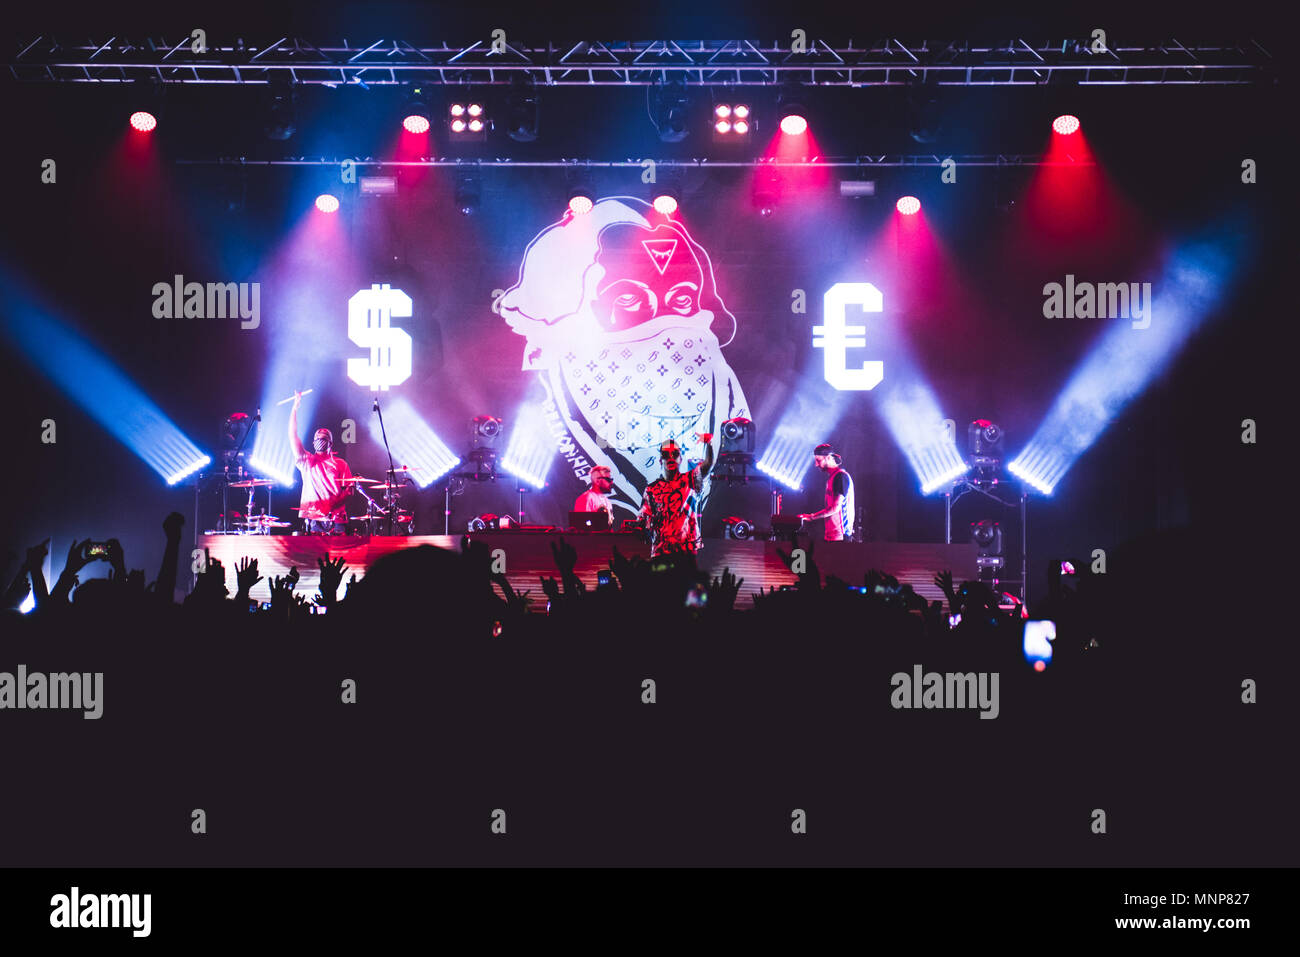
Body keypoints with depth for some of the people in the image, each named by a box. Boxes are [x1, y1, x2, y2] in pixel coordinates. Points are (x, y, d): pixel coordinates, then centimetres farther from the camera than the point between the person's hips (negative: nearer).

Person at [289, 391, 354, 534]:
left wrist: (335, 504, -13)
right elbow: (293, 436, 9)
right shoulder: (307, 461, 17)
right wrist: (295, 408, 5)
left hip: (335, 518, -1)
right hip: (313, 517, 1)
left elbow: (348, 489, 6)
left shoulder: (340, 464, 14)